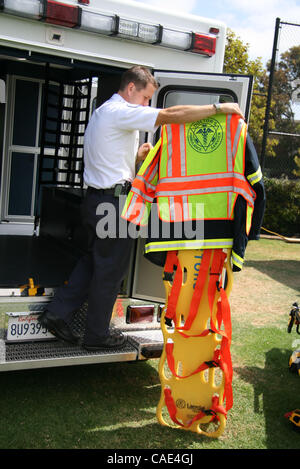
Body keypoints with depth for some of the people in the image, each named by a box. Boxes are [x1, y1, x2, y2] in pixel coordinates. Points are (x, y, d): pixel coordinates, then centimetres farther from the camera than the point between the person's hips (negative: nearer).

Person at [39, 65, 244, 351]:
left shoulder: (104, 113, 20)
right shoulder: (120, 112, -13)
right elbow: (170, 115, -23)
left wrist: (137, 156, 12)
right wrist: (218, 108, -18)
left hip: (97, 199, 10)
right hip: (113, 202, -10)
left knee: (94, 261, 20)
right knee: (110, 271, 3)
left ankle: (57, 314, 22)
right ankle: (97, 335, 17)